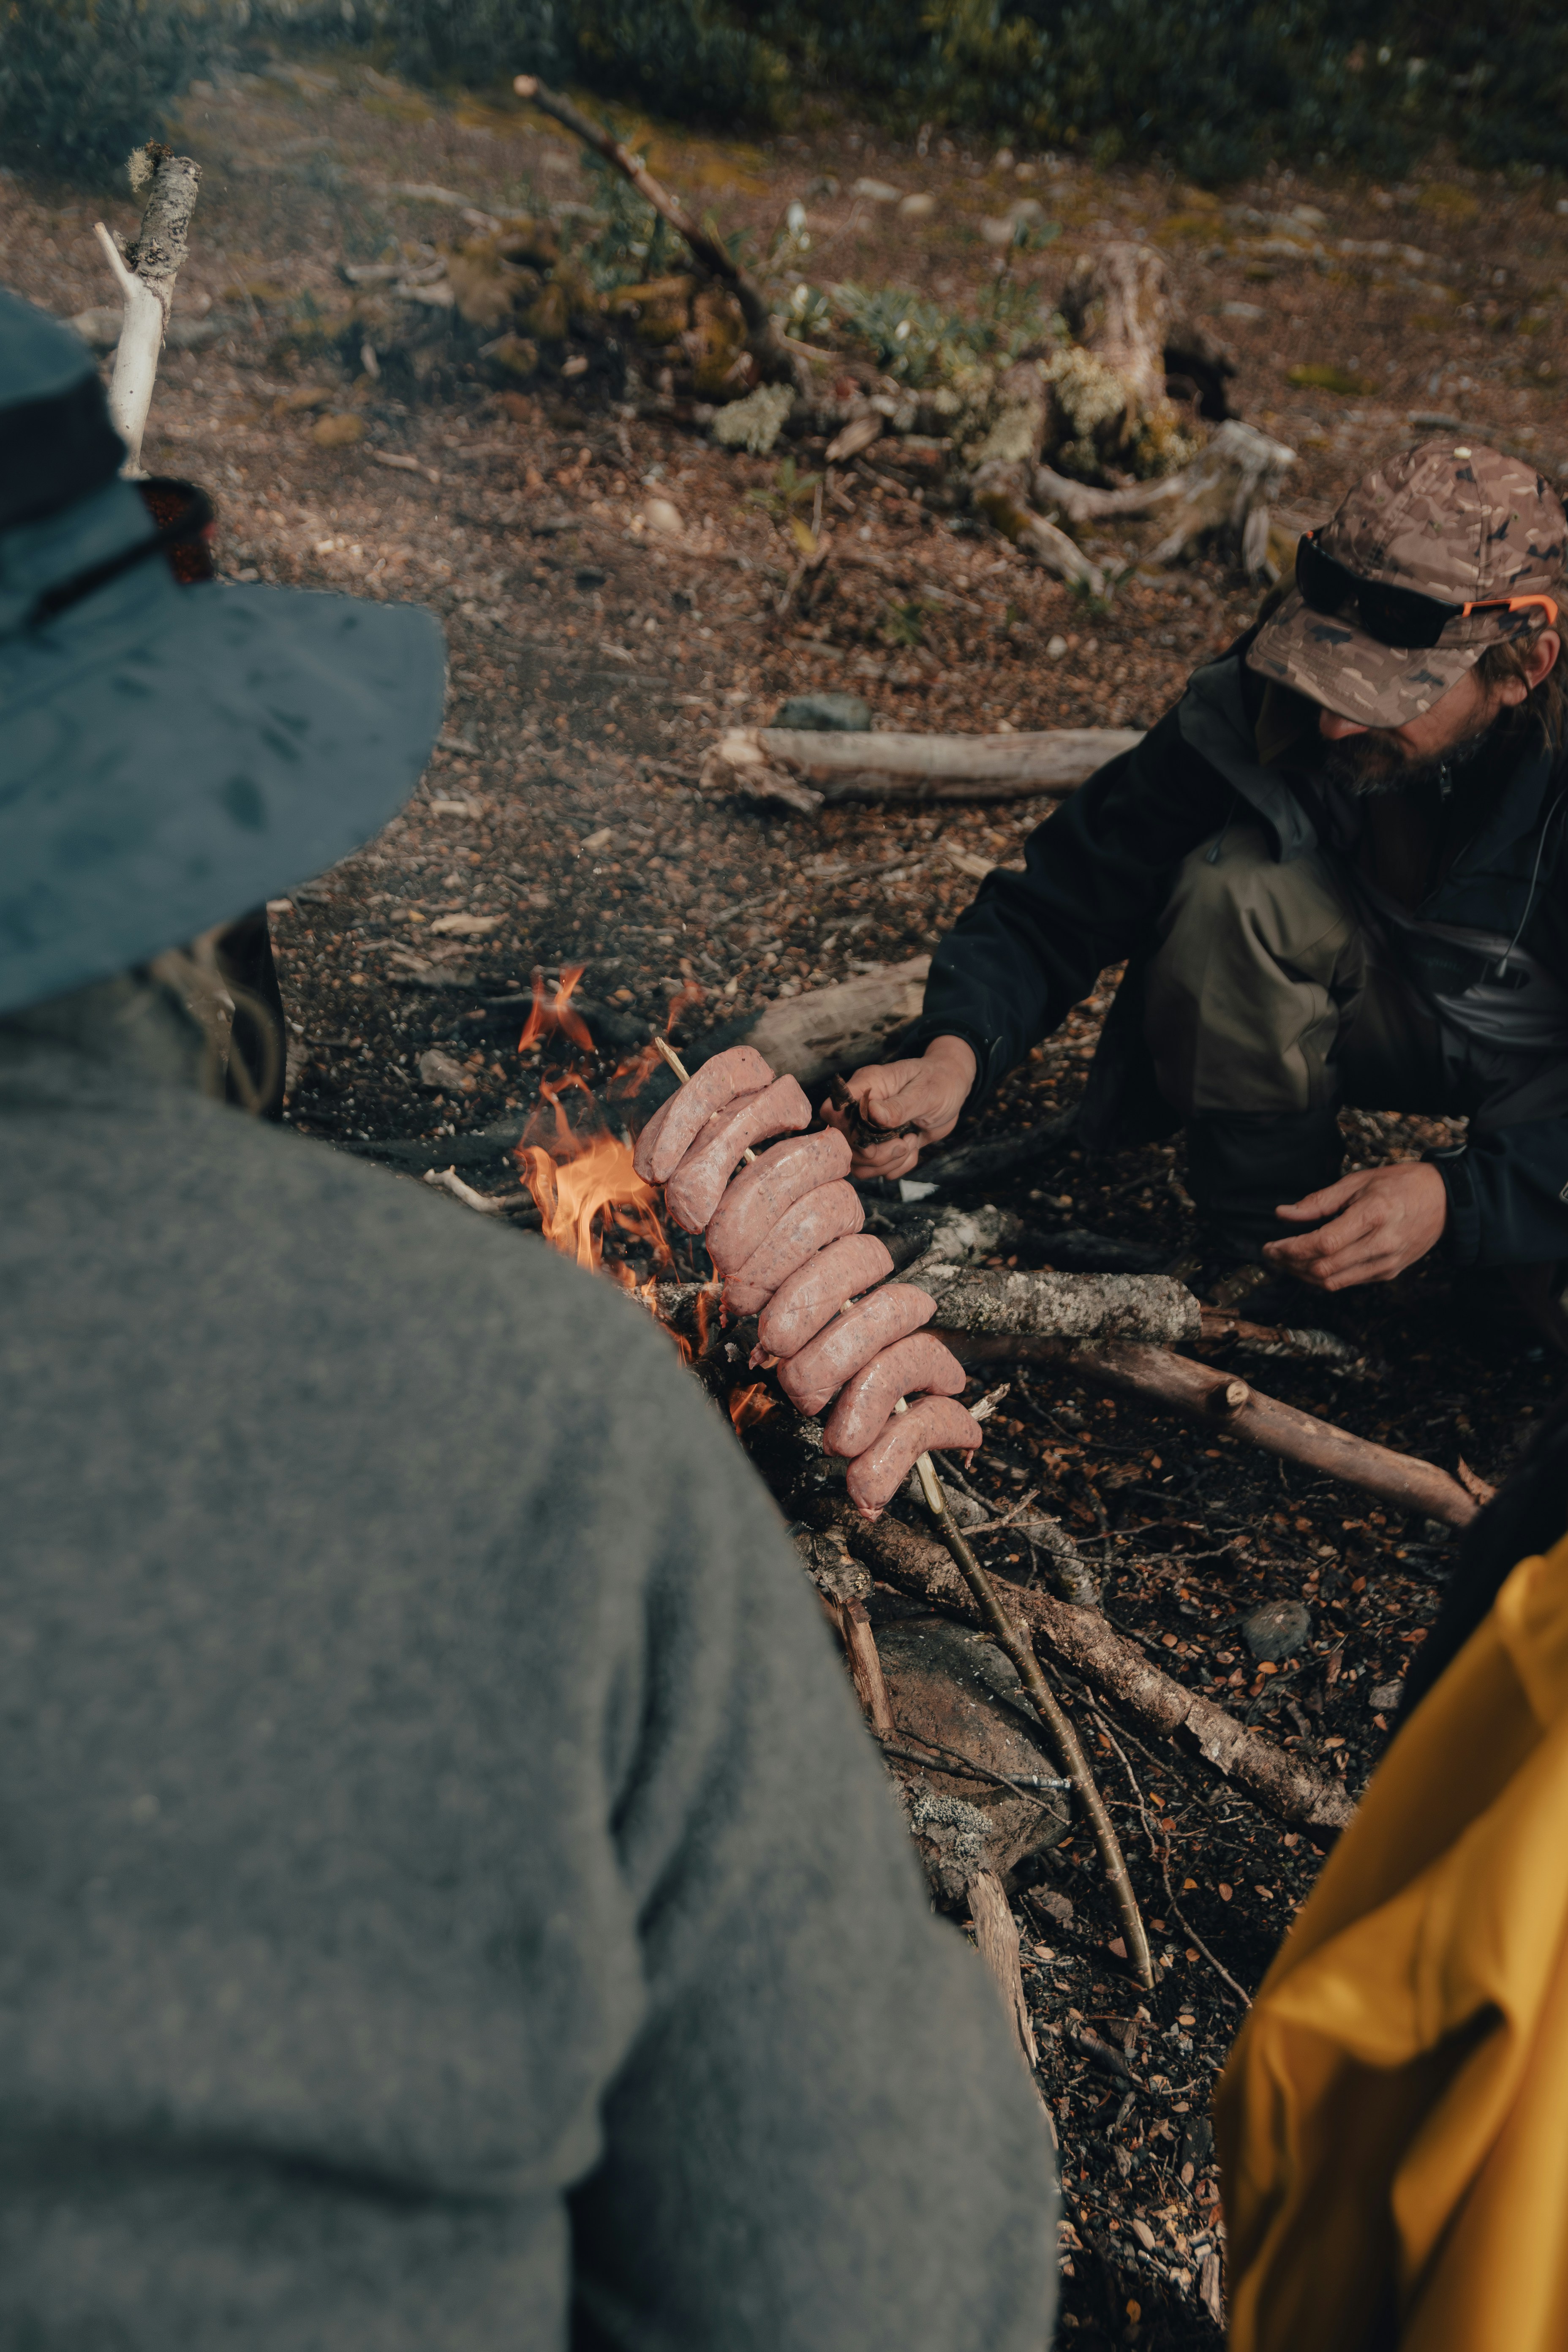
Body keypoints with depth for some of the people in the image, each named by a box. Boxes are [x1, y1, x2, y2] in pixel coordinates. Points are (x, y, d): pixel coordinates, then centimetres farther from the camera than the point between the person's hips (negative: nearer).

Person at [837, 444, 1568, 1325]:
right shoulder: (1253, 707, -26)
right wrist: (955, 1052, -38)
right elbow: (1060, 902, -20)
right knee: (1231, 885, -31)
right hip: (1380, 1008, 1)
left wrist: (1462, 1196, -40)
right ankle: (1268, 1251, -13)